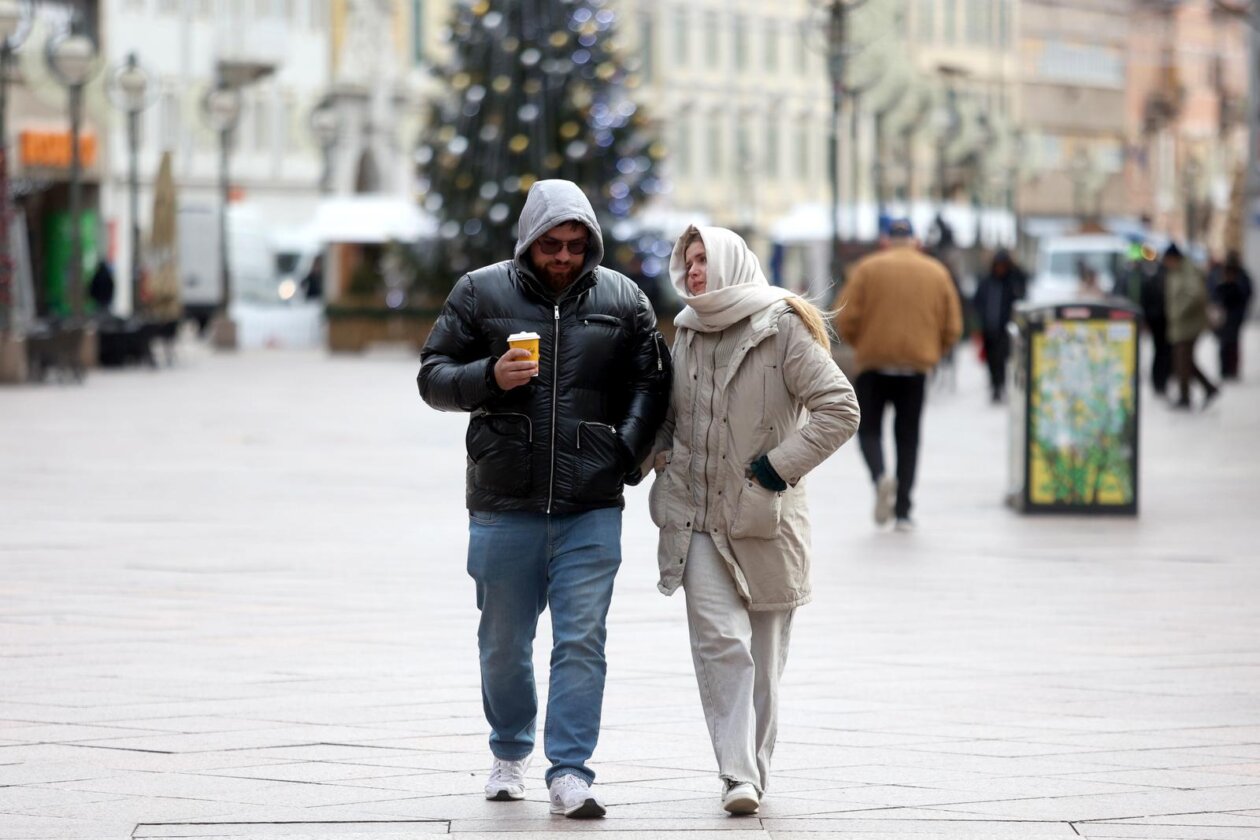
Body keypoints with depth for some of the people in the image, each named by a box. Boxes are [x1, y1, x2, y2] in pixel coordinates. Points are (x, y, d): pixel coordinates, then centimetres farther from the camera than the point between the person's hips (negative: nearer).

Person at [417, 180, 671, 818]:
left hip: (592, 508, 0)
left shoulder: (622, 299, 5)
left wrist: (627, 451, -4)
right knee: (505, 641, 11)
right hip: (504, 503, 0)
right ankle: (510, 754, 31)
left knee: (582, 641, -7)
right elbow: (433, 377, 5)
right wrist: (489, 377, -14)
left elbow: (652, 382, 11)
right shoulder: (481, 293, 2)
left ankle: (571, 772, -4)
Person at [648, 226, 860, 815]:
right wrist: (662, 452, 10)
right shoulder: (688, 331, 11)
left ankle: (755, 767, 20)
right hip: (700, 516, 3)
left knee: (764, 654, 7)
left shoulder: (781, 328, -7)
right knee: (720, 643, -12)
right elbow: (668, 408, 29)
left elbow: (840, 409, -12)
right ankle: (738, 776, -17)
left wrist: (778, 467, -14)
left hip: (766, 518, -3)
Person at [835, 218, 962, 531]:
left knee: (869, 429, 9)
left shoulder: (868, 268, -2)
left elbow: (846, 317, -7)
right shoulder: (937, 272, 5)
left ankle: (880, 476, -22)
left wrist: (858, 344, 12)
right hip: (916, 365, 2)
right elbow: (953, 327, 4)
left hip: (874, 363, -2)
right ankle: (903, 511, 5)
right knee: (908, 437, 9)